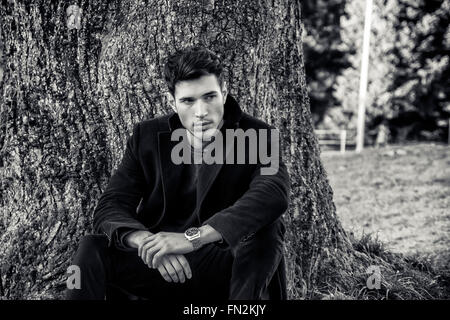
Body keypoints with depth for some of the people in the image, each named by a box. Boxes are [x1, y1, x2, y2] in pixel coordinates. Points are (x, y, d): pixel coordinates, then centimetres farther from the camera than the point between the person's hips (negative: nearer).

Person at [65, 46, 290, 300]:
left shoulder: (257, 136, -7)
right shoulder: (148, 137, 2)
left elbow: (276, 193, -29)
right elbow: (110, 208, -5)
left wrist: (194, 237, -39)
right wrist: (146, 241, -30)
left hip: (230, 270, -2)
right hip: (160, 268, 2)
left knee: (266, 233, -31)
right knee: (92, 249, -21)